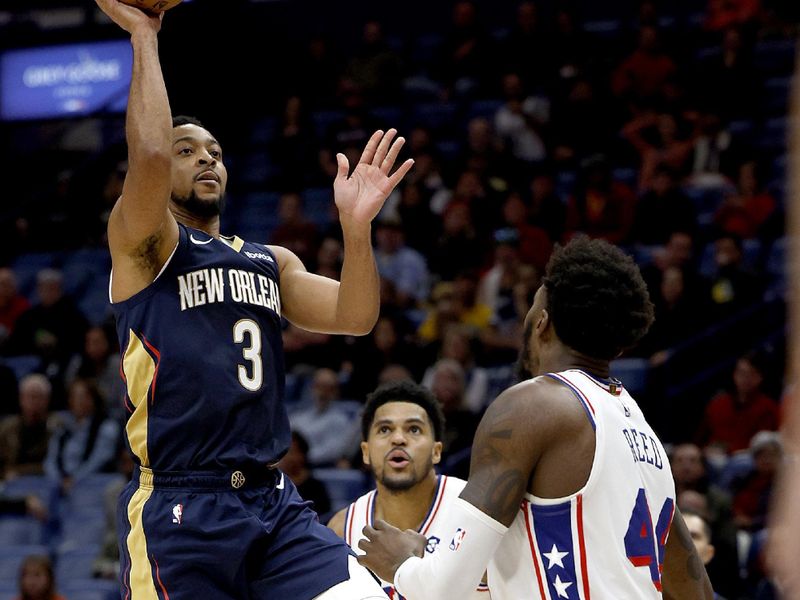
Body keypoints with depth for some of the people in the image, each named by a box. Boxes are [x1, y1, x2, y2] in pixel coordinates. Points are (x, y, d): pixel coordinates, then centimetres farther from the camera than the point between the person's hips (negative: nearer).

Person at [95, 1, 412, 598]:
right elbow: (149, 153, -17)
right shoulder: (143, 244, 3)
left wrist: (356, 224, -7)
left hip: (275, 500, 5)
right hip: (179, 509, -5)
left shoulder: (271, 261, 22)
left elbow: (354, 318, 8)